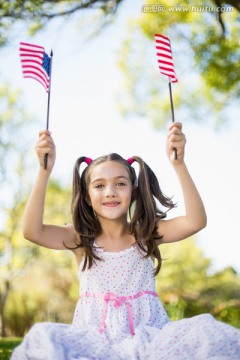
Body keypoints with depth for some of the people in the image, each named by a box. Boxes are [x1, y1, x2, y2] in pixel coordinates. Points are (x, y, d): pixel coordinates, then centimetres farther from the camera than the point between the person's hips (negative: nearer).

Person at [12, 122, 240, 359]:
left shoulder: (146, 234, 7)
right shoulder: (80, 239, 6)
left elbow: (196, 222, -8)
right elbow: (32, 231, -9)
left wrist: (179, 164, -16)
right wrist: (44, 171, -16)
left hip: (146, 335, 2)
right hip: (93, 338, -2)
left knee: (212, 334, -29)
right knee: (40, 339, -36)